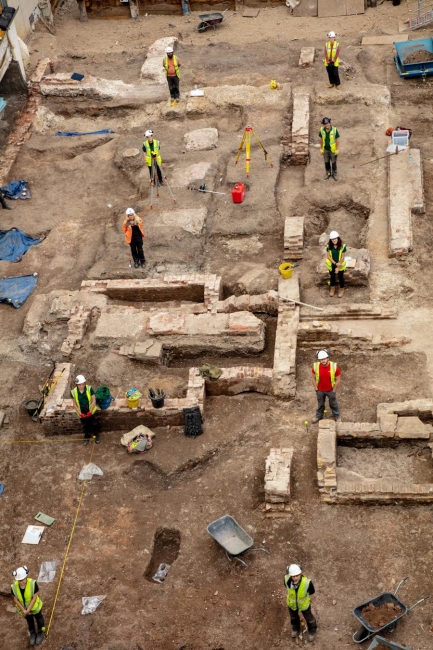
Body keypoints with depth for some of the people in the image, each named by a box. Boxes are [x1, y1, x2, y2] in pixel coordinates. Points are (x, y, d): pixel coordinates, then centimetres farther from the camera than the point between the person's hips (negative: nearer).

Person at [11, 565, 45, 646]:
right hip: (23, 608, 2)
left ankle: (41, 632, 55)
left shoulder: (33, 583, -37)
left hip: (34, 607, -2)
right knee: (29, 620, 30)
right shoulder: (14, 587, -30)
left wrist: (28, 609, -25)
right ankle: (32, 633, 58)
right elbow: (15, 600, -17)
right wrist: (23, 610, -17)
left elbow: (34, 598, -26)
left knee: (38, 618, 26)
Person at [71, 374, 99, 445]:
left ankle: (97, 436, 38)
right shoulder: (74, 392, -17)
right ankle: (87, 437, 41)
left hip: (90, 411, -1)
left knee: (94, 424, 16)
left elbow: (94, 401, -14)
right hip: (82, 413, 1)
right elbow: (74, 404, -7)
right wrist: (80, 413, -13)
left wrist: (90, 412, -16)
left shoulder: (89, 389, -22)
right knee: (85, 425, 19)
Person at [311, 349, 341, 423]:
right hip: (320, 390, 1)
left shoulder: (334, 366, -28)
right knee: (320, 403, 26)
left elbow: (338, 379, -15)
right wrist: (316, 389, -4)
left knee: (333, 403, 24)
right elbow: (313, 378, -6)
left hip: (331, 390, -1)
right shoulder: (315, 366, -23)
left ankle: (336, 416, 48)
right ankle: (319, 416, 50)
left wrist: (334, 391, -9)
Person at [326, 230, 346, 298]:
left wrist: (338, 267, -15)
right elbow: (328, 256, -11)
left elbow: (343, 257, -16)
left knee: (341, 277, 16)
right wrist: (335, 263, -21)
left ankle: (342, 289, 36)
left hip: (340, 266, -2)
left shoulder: (342, 246, -20)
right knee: (332, 277, 21)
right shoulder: (329, 246, -14)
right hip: (331, 265, 2)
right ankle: (332, 288, 44)